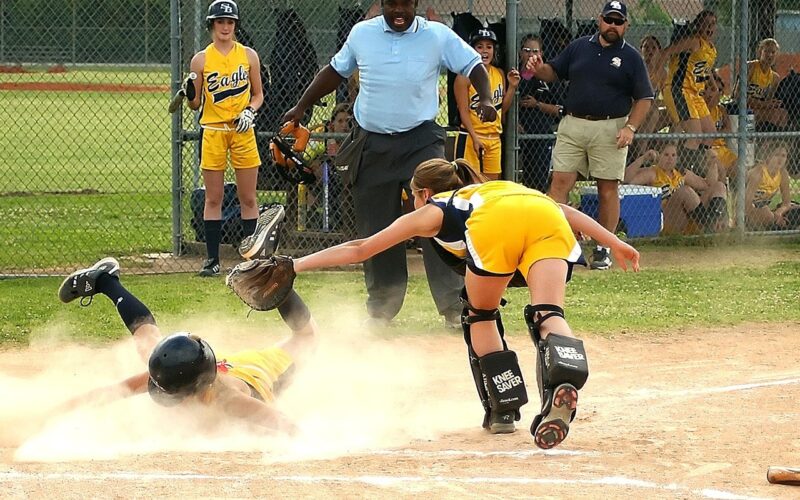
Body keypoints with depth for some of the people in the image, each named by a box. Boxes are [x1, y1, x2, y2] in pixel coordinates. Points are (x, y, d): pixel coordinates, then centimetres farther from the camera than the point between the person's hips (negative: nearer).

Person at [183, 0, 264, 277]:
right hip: (212, 130, -1)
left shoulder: (248, 55, 4)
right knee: (213, 199, 2)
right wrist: (188, 94, -17)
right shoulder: (201, 60, 1)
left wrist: (250, 111, -8)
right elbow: (195, 104, 4)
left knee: (248, 199, 2)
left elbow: (258, 94, 11)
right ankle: (212, 259, 7)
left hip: (242, 131, 1)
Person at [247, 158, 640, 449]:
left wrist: (297, 265, 44)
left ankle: (504, 408, 15)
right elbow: (564, 210, 34)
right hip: (548, 216, 3)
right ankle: (562, 381, -37)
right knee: (548, 315, -7)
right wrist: (612, 242, 32)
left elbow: (360, 249, 38)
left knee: (480, 316, 21)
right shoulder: (490, 189, 46)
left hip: (495, 228, -3)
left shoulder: (431, 212, 34)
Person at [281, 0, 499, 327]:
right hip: (371, 145, 3)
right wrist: (301, 107, 16)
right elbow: (336, 71, 18)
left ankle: (454, 307, -13)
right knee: (375, 228, 7)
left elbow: (474, 66, -1)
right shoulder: (362, 34, 5)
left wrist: (486, 100, -19)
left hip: (421, 141, -3)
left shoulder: (438, 36, -4)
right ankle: (381, 308, 18)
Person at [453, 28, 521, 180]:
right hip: (471, 137, -6)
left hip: (494, 138, 6)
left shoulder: (499, 74, 10)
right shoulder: (465, 77, -8)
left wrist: (512, 86, 3)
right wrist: (475, 137, -21)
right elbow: (463, 111, -12)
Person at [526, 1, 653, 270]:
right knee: (560, 182, -6)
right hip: (572, 126, 2)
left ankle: (603, 249, 10)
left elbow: (644, 98, 3)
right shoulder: (578, 47, 11)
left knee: (608, 188, 1)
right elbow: (554, 72, 17)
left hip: (610, 129, -2)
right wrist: (540, 69, -7)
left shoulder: (631, 58, 3)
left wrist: (630, 127, -11)